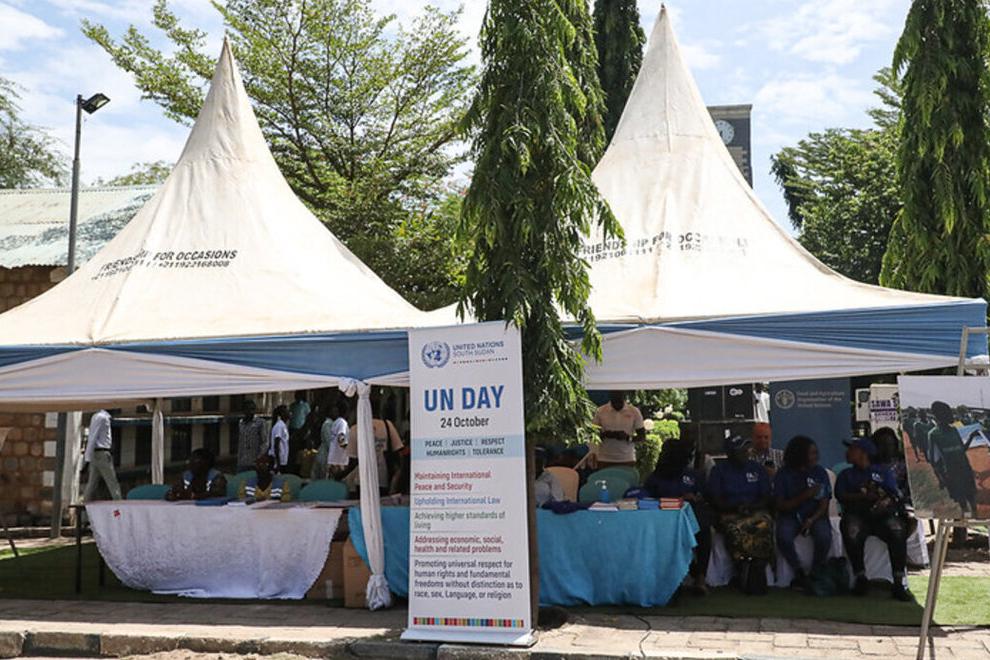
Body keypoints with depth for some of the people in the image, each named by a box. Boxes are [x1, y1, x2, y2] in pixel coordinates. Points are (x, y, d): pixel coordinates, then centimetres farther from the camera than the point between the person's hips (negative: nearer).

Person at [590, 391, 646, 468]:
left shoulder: (634, 412, -1)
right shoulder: (600, 412, 0)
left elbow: (642, 436, 2)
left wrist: (628, 437, -17)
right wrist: (604, 435, -18)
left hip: (627, 460, 0)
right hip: (604, 460, 0)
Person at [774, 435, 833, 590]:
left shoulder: (820, 472, 0)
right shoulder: (784, 474, -5)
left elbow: (824, 503, -2)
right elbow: (781, 506, -8)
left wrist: (812, 519, -22)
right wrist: (805, 496, -21)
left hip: (815, 515, 1)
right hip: (790, 515, -1)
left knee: (824, 537, -30)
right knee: (783, 538, -32)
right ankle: (800, 574, -10)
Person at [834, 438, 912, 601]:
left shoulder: (883, 472, 22)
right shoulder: (846, 474, 24)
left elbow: (895, 494, 6)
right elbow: (841, 496, 5)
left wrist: (886, 502, -17)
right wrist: (864, 497, -12)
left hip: (882, 515, 0)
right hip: (856, 514, 0)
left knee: (898, 531, -33)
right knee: (852, 532, -35)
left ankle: (899, 582, -30)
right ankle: (860, 577, -24)